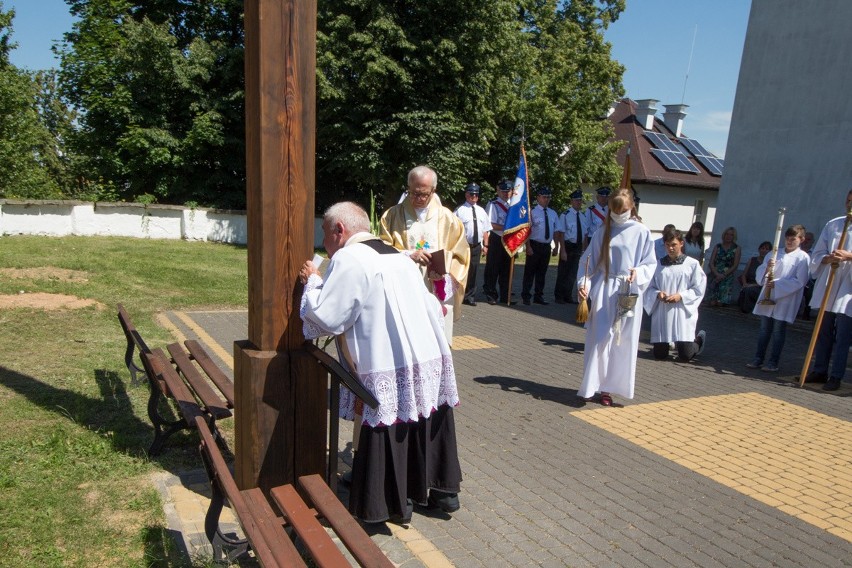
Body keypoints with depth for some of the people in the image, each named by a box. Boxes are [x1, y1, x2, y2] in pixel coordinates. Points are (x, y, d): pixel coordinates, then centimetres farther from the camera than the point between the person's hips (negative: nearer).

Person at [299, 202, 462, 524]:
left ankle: (395, 503, 22)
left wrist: (312, 282, 3)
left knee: (388, 433, 8)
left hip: (389, 371, -8)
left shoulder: (348, 259, -9)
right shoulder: (398, 256, 16)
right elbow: (433, 307, 18)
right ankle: (443, 489, 35)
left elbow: (326, 317, -13)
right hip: (430, 361, 8)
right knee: (430, 425, 20)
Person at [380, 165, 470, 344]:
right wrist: (410, 255, -15)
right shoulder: (392, 216, 7)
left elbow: (460, 255, 9)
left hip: (439, 295, 1)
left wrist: (445, 269, -11)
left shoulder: (447, 218, 9)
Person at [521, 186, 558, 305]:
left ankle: (539, 296, 23)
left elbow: (556, 231, 16)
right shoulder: (532, 212, -6)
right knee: (530, 271, -1)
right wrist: (528, 246, -15)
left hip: (547, 246, 5)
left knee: (542, 272, 12)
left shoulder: (553, 214, 12)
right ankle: (526, 297, 9)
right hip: (534, 245, -5)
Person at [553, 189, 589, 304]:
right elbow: (561, 234, -12)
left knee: (573, 273, 13)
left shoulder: (584, 216, 7)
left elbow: (586, 234, 12)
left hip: (578, 247, 5)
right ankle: (559, 297, 17)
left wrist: (584, 250, 8)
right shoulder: (565, 215, -10)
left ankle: (568, 296, 25)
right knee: (563, 272, 3)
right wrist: (563, 251, -16)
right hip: (568, 246, -5)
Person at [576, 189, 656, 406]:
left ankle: (608, 388, 13)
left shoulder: (641, 232, 0)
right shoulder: (602, 233, 6)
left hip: (628, 293, -1)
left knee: (622, 343, 3)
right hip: (603, 292, 1)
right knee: (598, 340, -1)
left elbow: (650, 263, 1)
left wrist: (637, 274, -19)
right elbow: (589, 262, 7)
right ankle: (590, 386, 6)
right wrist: (584, 284, -8)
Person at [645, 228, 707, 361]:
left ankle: (700, 338, 34)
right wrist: (657, 294, -12)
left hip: (683, 313, -2)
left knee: (685, 356, -1)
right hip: (661, 313, 2)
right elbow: (649, 288, 8)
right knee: (659, 355, 4)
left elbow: (698, 289, -2)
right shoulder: (659, 264, 6)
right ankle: (666, 342, 41)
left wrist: (681, 296, -15)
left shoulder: (692, 264, -1)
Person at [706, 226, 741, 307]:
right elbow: (711, 262, 3)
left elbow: (735, 265, -1)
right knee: (712, 303, -8)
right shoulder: (717, 246, 10)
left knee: (720, 303, -9)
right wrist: (717, 274, -13)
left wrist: (723, 275, -12)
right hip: (715, 275, 1)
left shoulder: (736, 248, 6)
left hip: (727, 277, -1)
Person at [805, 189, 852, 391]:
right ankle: (820, 371, 19)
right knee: (823, 332, 10)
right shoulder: (832, 225, 11)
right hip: (827, 285, 4)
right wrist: (828, 258, -12)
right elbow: (817, 254, 8)